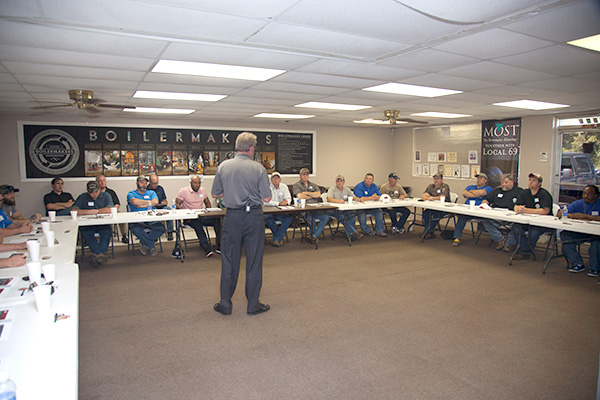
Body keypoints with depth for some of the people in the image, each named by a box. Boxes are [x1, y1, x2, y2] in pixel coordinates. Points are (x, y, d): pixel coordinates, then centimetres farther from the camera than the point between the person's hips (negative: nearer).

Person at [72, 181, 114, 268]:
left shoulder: (106, 196, 9)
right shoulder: (82, 197, 11)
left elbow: (110, 210, -7)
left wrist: (96, 211, -3)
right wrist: (88, 212, -9)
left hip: (103, 224, -1)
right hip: (87, 225, 1)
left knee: (106, 231, -35)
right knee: (85, 232, -33)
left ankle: (97, 254, -44)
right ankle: (102, 254, -41)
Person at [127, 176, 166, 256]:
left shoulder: (151, 193, 22)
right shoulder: (131, 194, 15)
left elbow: (155, 202, -1)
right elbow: (135, 202, -10)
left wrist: (142, 205, -4)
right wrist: (149, 202, 1)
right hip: (137, 220, -2)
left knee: (161, 227, -30)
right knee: (135, 228, -38)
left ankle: (144, 243, -4)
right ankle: (152, 246, -14)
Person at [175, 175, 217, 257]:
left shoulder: (203, 190, 15)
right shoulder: (183, 191, 1)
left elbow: (207, 202, 24)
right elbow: (177, 204, -3)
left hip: (202, 216, 4)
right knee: (197, 224, -37)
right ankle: (207, 248, -41)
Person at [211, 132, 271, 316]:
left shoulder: (223, 166, -1)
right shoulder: (258, 169, -9)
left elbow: (215, 194, 6)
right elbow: (266, 198, -8)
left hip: (232, 217, 2)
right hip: (254, 217, -2)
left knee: (229, 260, 11)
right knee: (254, 261, 8)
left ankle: (225, 304, 19)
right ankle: (253, 305, 17)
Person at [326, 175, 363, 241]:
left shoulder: (347, 190, 15)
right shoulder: (332, 189, -1)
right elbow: (329, 199, -19)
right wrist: (338, 201, -36)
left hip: (345, 209, 4)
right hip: (335, 210, -4)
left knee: (352, 214, -28)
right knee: (342, 217, -34)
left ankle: (351, 234, -28)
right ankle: (354, 232, -34)